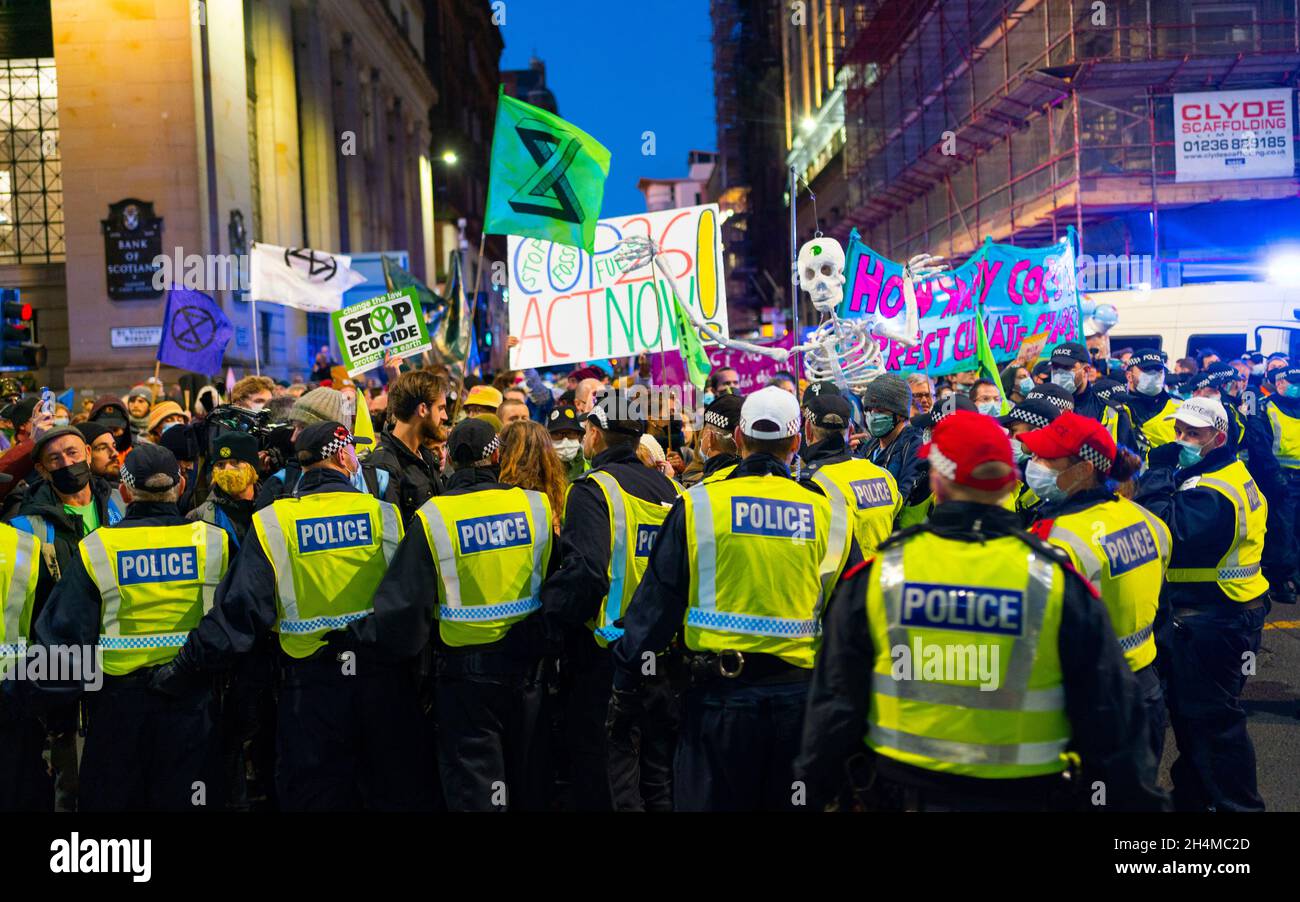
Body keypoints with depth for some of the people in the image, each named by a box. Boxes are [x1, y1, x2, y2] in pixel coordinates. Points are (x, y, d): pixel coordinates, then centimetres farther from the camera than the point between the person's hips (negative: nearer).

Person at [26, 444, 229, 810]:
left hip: (119, 701, 0)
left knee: (113, 799, 16)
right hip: (192, 698, 1)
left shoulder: (96, 549, -11)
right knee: (182, 798, 13)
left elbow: (62, 633, -9)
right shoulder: (212, 541, -8)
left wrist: (58, 694, 5)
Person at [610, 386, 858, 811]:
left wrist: (626, 688, 4)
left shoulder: (699, 505, -5)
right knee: (788, 799, 16)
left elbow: (656, 603, -4)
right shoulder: (829, 513, 1)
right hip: (800, 693, 2)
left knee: (708, 801, 8)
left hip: (719, 694, -2)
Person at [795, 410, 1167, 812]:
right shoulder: (1058, 580, -11)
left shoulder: (875, 575, -9)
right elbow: (1110, 717, -5)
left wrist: (812, 790, 11)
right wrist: (1138, 799, 8)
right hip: (1024, 796, 0)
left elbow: (835, 704, -1)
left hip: (901, 792, 0)